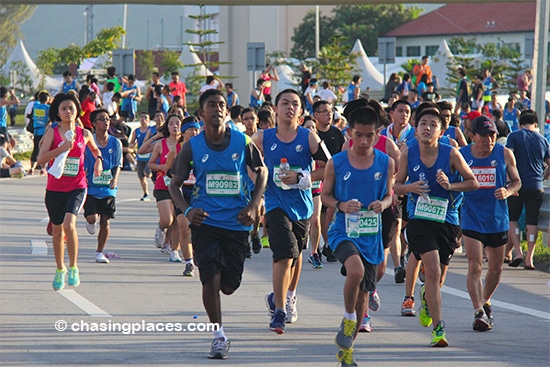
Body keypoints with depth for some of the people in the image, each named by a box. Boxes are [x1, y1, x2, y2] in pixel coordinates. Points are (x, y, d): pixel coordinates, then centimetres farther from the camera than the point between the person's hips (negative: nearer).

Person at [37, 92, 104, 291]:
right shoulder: (52, 133, -1)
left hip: (77, 187, -1)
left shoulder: (84, 134, 3)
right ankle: (60, 270, 32)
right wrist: (62, 148, -20)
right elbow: (41, 159, -11)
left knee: (69, 224, -23)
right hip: (55, 188, 1)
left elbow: (95, 149, 26)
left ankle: (73, 268, -7)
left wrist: (98, 160, 6)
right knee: (57, 231, 11)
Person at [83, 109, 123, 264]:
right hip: (91, 187, -2)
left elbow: (117, 165, 4)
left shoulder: (115, 143, 4)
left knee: (105, 221, 1)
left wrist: (115, 178, -14)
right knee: (92, 218, -14)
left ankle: (99, 253, 14)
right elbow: (83, 164, 2)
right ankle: (91, 223, 26)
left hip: (108, 189, 2)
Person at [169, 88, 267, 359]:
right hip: (205, 222, -1)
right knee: (211, 278, -12)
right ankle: (219, 337, 1)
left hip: (237, 223, 1)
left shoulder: (242, 142, -3)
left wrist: (253, 206, -2)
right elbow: (175, 184, 6)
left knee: (229, 285, 2)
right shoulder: (192, 147, -3)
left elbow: (261, 171, 11)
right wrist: (187, 210, -13)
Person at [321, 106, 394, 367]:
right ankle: (348, 320, -6)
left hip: (371, 236, 3)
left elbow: (389, 195, 12)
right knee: (356, 270, -32)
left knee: (363, 293, 9)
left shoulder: (385, 163, 1)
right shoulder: (336, 163, -4)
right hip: (343, 232, -3)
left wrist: (383, 204, -11)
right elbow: (325, 195, 5)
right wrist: (341, 205, -15)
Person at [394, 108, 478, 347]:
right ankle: (438, 328, -16)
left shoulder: (451, 154, -8)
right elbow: (396, 186, 7)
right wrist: (410, 188, -15)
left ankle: (427, 297, 50)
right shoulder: (408, 153, -4)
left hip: (447, 221, 1)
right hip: (419, 221, -1)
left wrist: (450, 186, -18)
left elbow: (473, 182, 0)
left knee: (438, 278, 13)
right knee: (433, 270, -19)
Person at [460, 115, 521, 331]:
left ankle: (485, 302, 39)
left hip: (498, 220, 2)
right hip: (472, 220, -2)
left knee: (496, 268, 15)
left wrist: (508, 191, -13)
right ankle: (479, 313, -14)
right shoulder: (461, 155, -4)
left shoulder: (505, 154, -1)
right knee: (475, 267, -15)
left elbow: (516, 181, 8)